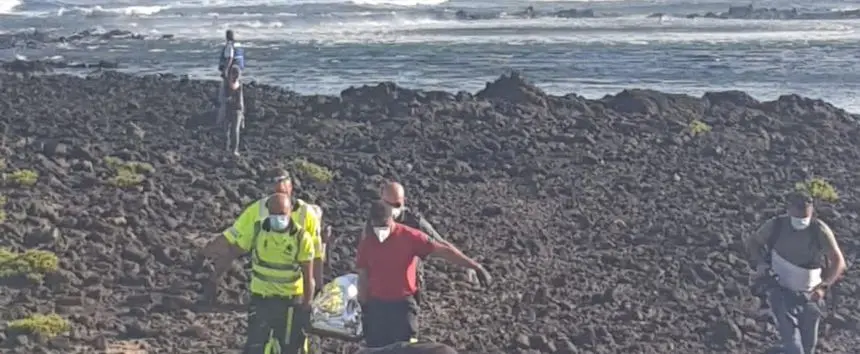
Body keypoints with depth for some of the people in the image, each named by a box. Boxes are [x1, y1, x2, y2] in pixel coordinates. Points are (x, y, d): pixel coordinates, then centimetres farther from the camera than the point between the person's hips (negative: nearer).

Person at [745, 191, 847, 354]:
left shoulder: (820, 230, -20)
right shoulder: (776, 226, -16)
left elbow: (838, 262, -20)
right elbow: (752, 241, 0)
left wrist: (823, 286, -33)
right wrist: (759, 263, -17)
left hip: (808, 294, 1)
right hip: (779, 289, -1)